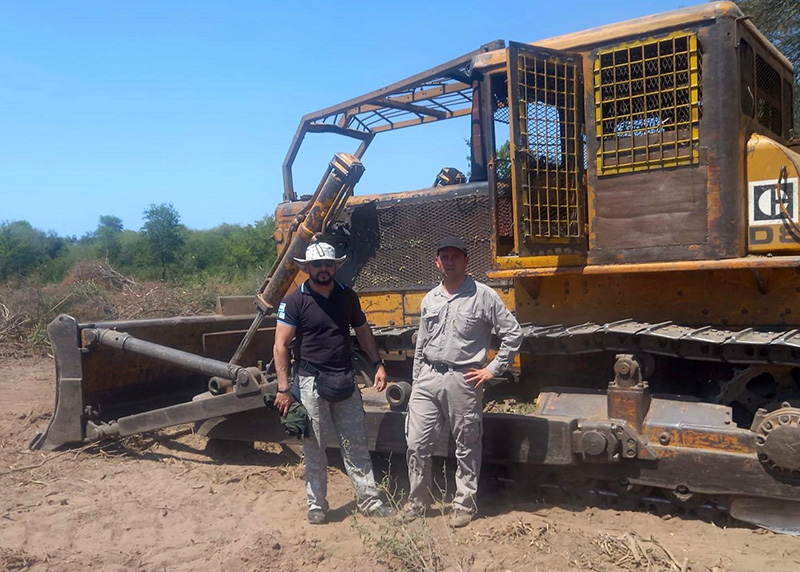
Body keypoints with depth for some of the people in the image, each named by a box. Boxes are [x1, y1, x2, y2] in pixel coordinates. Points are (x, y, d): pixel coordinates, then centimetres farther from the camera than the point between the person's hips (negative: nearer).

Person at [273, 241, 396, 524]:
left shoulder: (347, 296, 6)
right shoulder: (294, 301, -8)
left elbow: (363, 331, 16)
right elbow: (281, 345, -10)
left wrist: (378, 364, 6)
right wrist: (283, 388, -14)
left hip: (345, 381, 4)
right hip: (311, 382, -3)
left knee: (356, 445, 9)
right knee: (314, 448, 7)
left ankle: (369, 500, 19)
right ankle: (317, 506, 21)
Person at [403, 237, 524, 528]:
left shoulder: (483, 296, -4)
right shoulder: (430, 299, 12)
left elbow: (513, 333, -3)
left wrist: (493, 369, -5)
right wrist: (417, 381, 15)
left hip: (463, 381, -4)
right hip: (428, 378, 4)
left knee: (466, 447, 8)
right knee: (417, 443, 5)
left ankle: (464, 504, 24)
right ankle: (417, 500, 23)